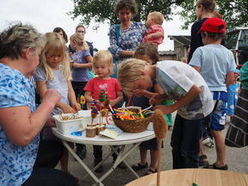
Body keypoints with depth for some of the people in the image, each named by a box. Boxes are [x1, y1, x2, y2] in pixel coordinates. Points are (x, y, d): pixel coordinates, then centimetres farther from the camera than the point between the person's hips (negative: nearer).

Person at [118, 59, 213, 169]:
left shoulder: (164, 73, -29)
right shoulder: (158, 70, -1)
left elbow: (195, 90, -28)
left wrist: (171, 108, -21)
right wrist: (161, 97, -9)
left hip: (198, 107, -9)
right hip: (185, 108, 9)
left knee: (188, 152, -1)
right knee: (176, 146, 14)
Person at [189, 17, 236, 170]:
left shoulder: (201, 51, -9)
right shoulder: (228, 53, 3)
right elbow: (230, 80, 4)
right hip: (221, 95, 4)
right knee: (218, 130, 14)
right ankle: (221, 163, 24)